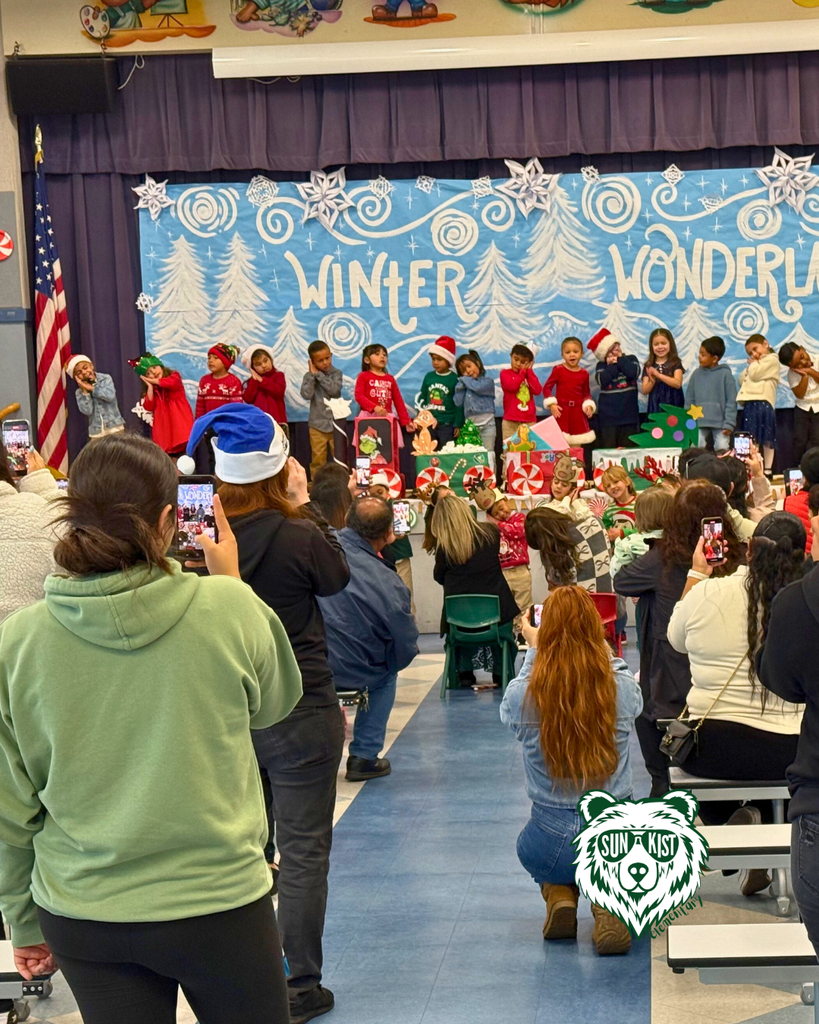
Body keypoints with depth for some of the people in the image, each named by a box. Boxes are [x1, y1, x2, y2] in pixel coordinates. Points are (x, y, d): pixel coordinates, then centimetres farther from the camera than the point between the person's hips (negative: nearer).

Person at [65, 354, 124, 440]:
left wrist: (91, 388, -10)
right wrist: (84, 390, -11)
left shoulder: (106, 378, 1)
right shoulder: (80, 392, 3)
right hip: (96, 433, 1)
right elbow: (87, 411, -11)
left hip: (115, 428, -1)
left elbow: (110, 395, -17)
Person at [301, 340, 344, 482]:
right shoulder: (309, 376, 0)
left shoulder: (336, 373, -1)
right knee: (318, 459, 3)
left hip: (335, 422, 0)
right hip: (317, 424, 0)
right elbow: (306, 395, -15)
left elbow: (334, 389, -19)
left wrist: (319, 374, -16)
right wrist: (312, 374, -14)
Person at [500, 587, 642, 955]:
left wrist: (533, 649, 20)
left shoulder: (523, 696, -15)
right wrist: (603, 650, 22)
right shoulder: (622, 690, -14)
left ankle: (559, 896, 9)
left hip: (552, 850, 2)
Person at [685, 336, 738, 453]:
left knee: (722, 451, 1)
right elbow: (690, 400, 9)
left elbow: (731, 401, -6)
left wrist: (729, 423, -11)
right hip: (699, 423, 3)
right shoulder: (696, 374, 5)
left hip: (720, 423, -3)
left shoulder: (725, 374, -6)